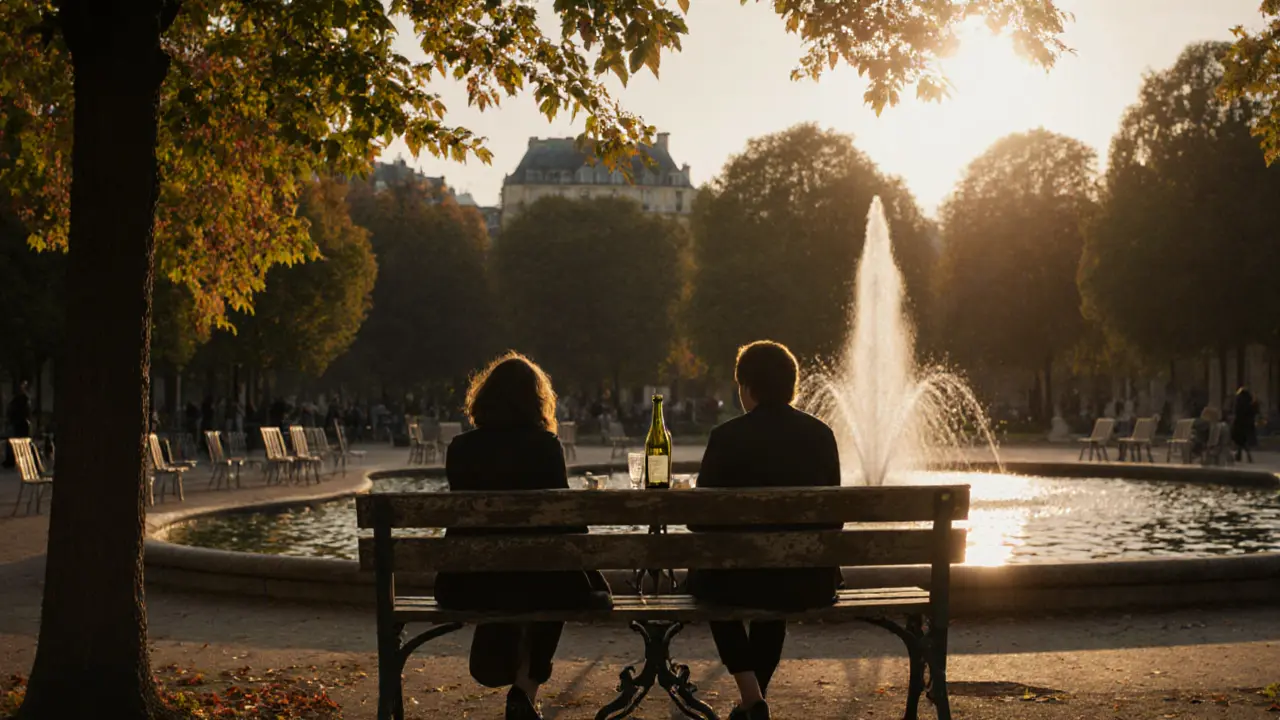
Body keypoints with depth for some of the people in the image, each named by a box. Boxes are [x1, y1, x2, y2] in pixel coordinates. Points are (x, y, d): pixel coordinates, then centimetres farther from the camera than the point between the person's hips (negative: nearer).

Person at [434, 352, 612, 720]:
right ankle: (526, 690, 29)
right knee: (561, 579, 32)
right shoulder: (544, 445, -9)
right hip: (532, 580, -3)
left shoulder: (461, 448, -1)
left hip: (469, 583, 3)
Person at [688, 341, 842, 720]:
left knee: (704, 578, 30)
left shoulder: (727, 436, -10)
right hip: (814, 583, 4)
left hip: (746, 577, -4)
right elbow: (832, 518, 7)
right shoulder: (821, 434, 1)